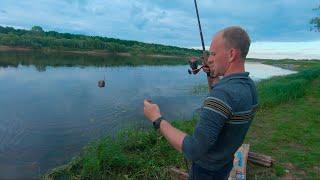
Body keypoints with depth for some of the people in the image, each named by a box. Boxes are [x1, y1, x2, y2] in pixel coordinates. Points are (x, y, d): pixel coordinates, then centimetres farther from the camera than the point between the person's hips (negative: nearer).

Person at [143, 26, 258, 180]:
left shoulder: (222, 94, -37)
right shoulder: (249, 86, -8)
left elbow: (193, 151, -37)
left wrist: (157, 119, -29)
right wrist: (213, 77, 2)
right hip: (226, 163, 7)